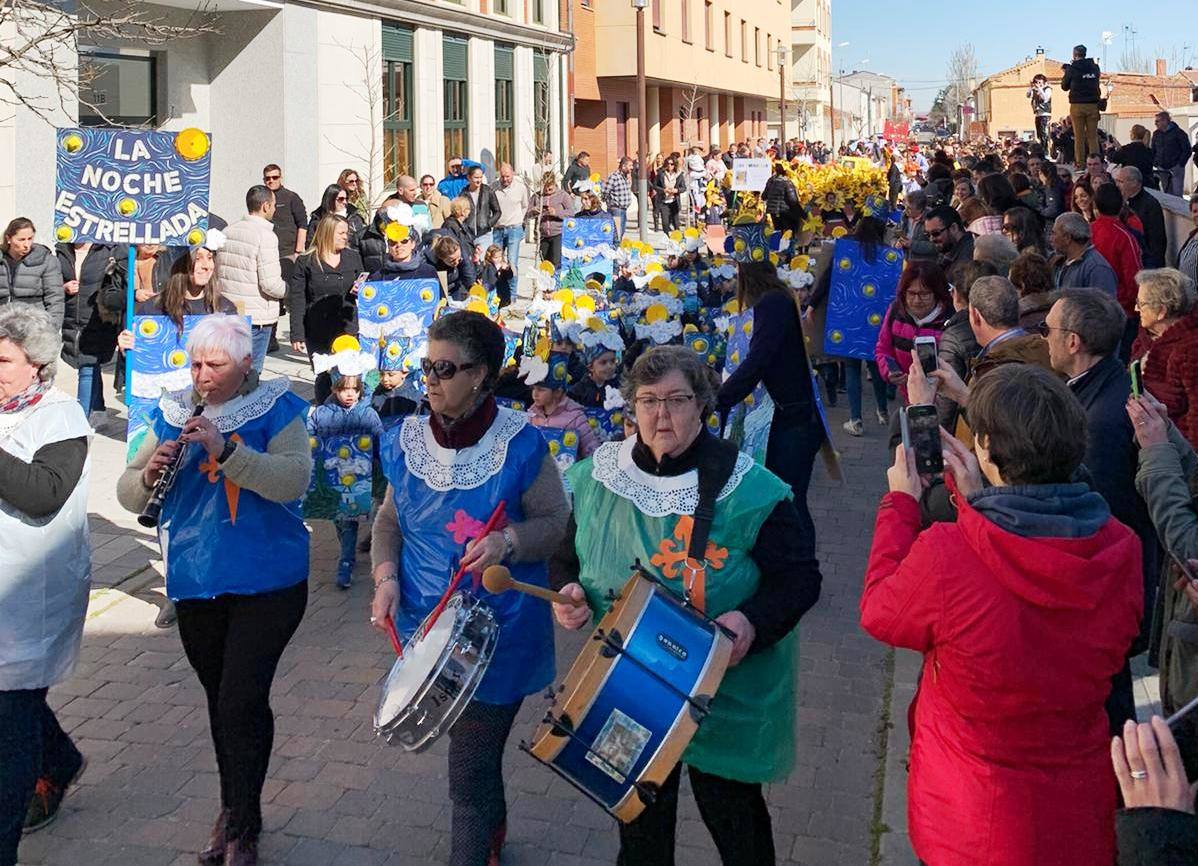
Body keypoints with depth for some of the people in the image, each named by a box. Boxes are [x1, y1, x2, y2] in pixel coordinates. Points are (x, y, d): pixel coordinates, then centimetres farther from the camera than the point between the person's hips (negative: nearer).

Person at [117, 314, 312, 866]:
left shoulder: (276, 409, -5)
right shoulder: (172, 415, 7)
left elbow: (295, 480, -21)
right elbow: (128, 495, 6)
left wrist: (224, 449, -29)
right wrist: (150, 473, -16)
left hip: (266, 584, -4)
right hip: (195, 585, 5)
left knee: (242, 702, -7)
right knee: (220, 699, 16)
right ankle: (234, 812, 32)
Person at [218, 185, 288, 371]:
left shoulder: (228, 231, 8)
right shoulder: (265, 236, -14)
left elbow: (217, 272, 13)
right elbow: (270, 284, -18)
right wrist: (290, 290, 0)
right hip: (256, 317, -7)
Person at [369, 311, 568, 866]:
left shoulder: (519, 444, -15)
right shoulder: (407, 441, -1)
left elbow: (558, 524, -10)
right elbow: (390, 519, 10)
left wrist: (508, 540, -28)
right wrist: (386, 577, -6)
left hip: (497, 633, -5)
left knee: (470, 773, -1)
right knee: (475, 753, 25)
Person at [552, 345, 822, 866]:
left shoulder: (747, 488, -18)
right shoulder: (597, 477, -4)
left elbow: (800, 576, -14)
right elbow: (570, 555, 10)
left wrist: (754, 623, -31)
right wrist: (568, 592, -12)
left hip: (726, 693, -3)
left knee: (732, 815, 16)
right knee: (639, 820, 23)